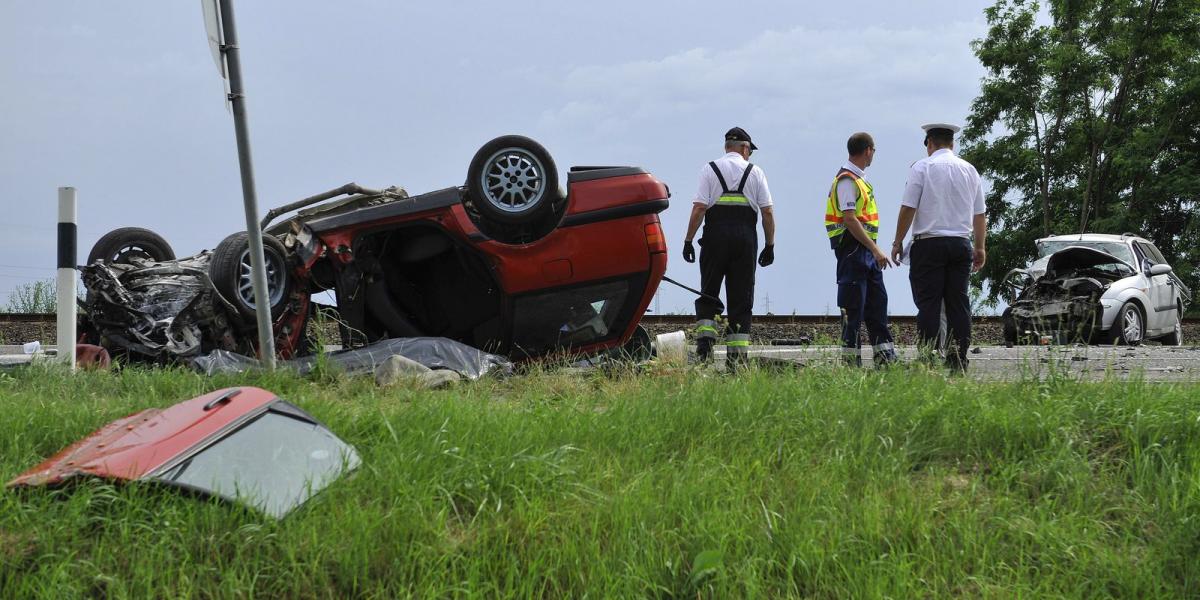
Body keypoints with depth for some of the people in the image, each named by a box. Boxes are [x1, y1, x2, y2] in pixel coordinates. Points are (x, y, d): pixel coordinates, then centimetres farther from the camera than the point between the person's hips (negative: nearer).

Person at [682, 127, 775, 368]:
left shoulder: (710, 169, 4)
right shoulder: (755, 171, 8)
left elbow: (699, 208, -5)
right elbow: (767, 213, 3)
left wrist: (688, 240, -2)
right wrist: (770, 245, 9)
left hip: (716, 235, -1)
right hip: (746, 237, 1)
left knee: (708, 294, 9)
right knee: (741, 298, 5)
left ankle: (704, 340, -10)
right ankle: (737, 355, 2)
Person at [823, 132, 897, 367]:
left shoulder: (859, 178, 18)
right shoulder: (846, 180, -14)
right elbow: (850, 219, -21)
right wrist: (876, 250, -22)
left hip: (867, 250, 10)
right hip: (852, 249, -10)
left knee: (877, 303, 10)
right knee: (853, 308, -6)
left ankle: (885, 357, 14)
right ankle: (851, 361, -2)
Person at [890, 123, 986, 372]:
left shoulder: (922, 167, -2)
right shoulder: (969, 170, 12)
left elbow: (908, 208, -7)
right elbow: (980, 214, 14)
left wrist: (898, 242, 1)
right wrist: (980, 247, 21)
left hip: (929, 244, -4)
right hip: (961, 244, 4)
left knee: (928, 304, -4)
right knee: (958, 303, 6)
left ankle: (927, 360, -9)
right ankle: (958, 361, 4)